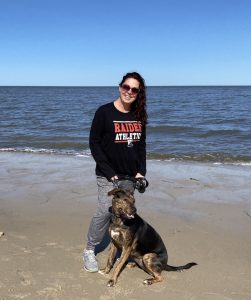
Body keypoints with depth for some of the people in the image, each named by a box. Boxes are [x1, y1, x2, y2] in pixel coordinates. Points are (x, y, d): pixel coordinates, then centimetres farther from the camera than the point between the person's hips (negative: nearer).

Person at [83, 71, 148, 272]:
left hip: (130, 175, 5)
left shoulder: (139, 116, 6)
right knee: (105, 212, -11)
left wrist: (141, 171, 2)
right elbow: (94, 143, -9)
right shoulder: (105, 112, -9)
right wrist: (108, 172, -13)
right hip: (108, 175, -5)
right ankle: (89, 251, 7)